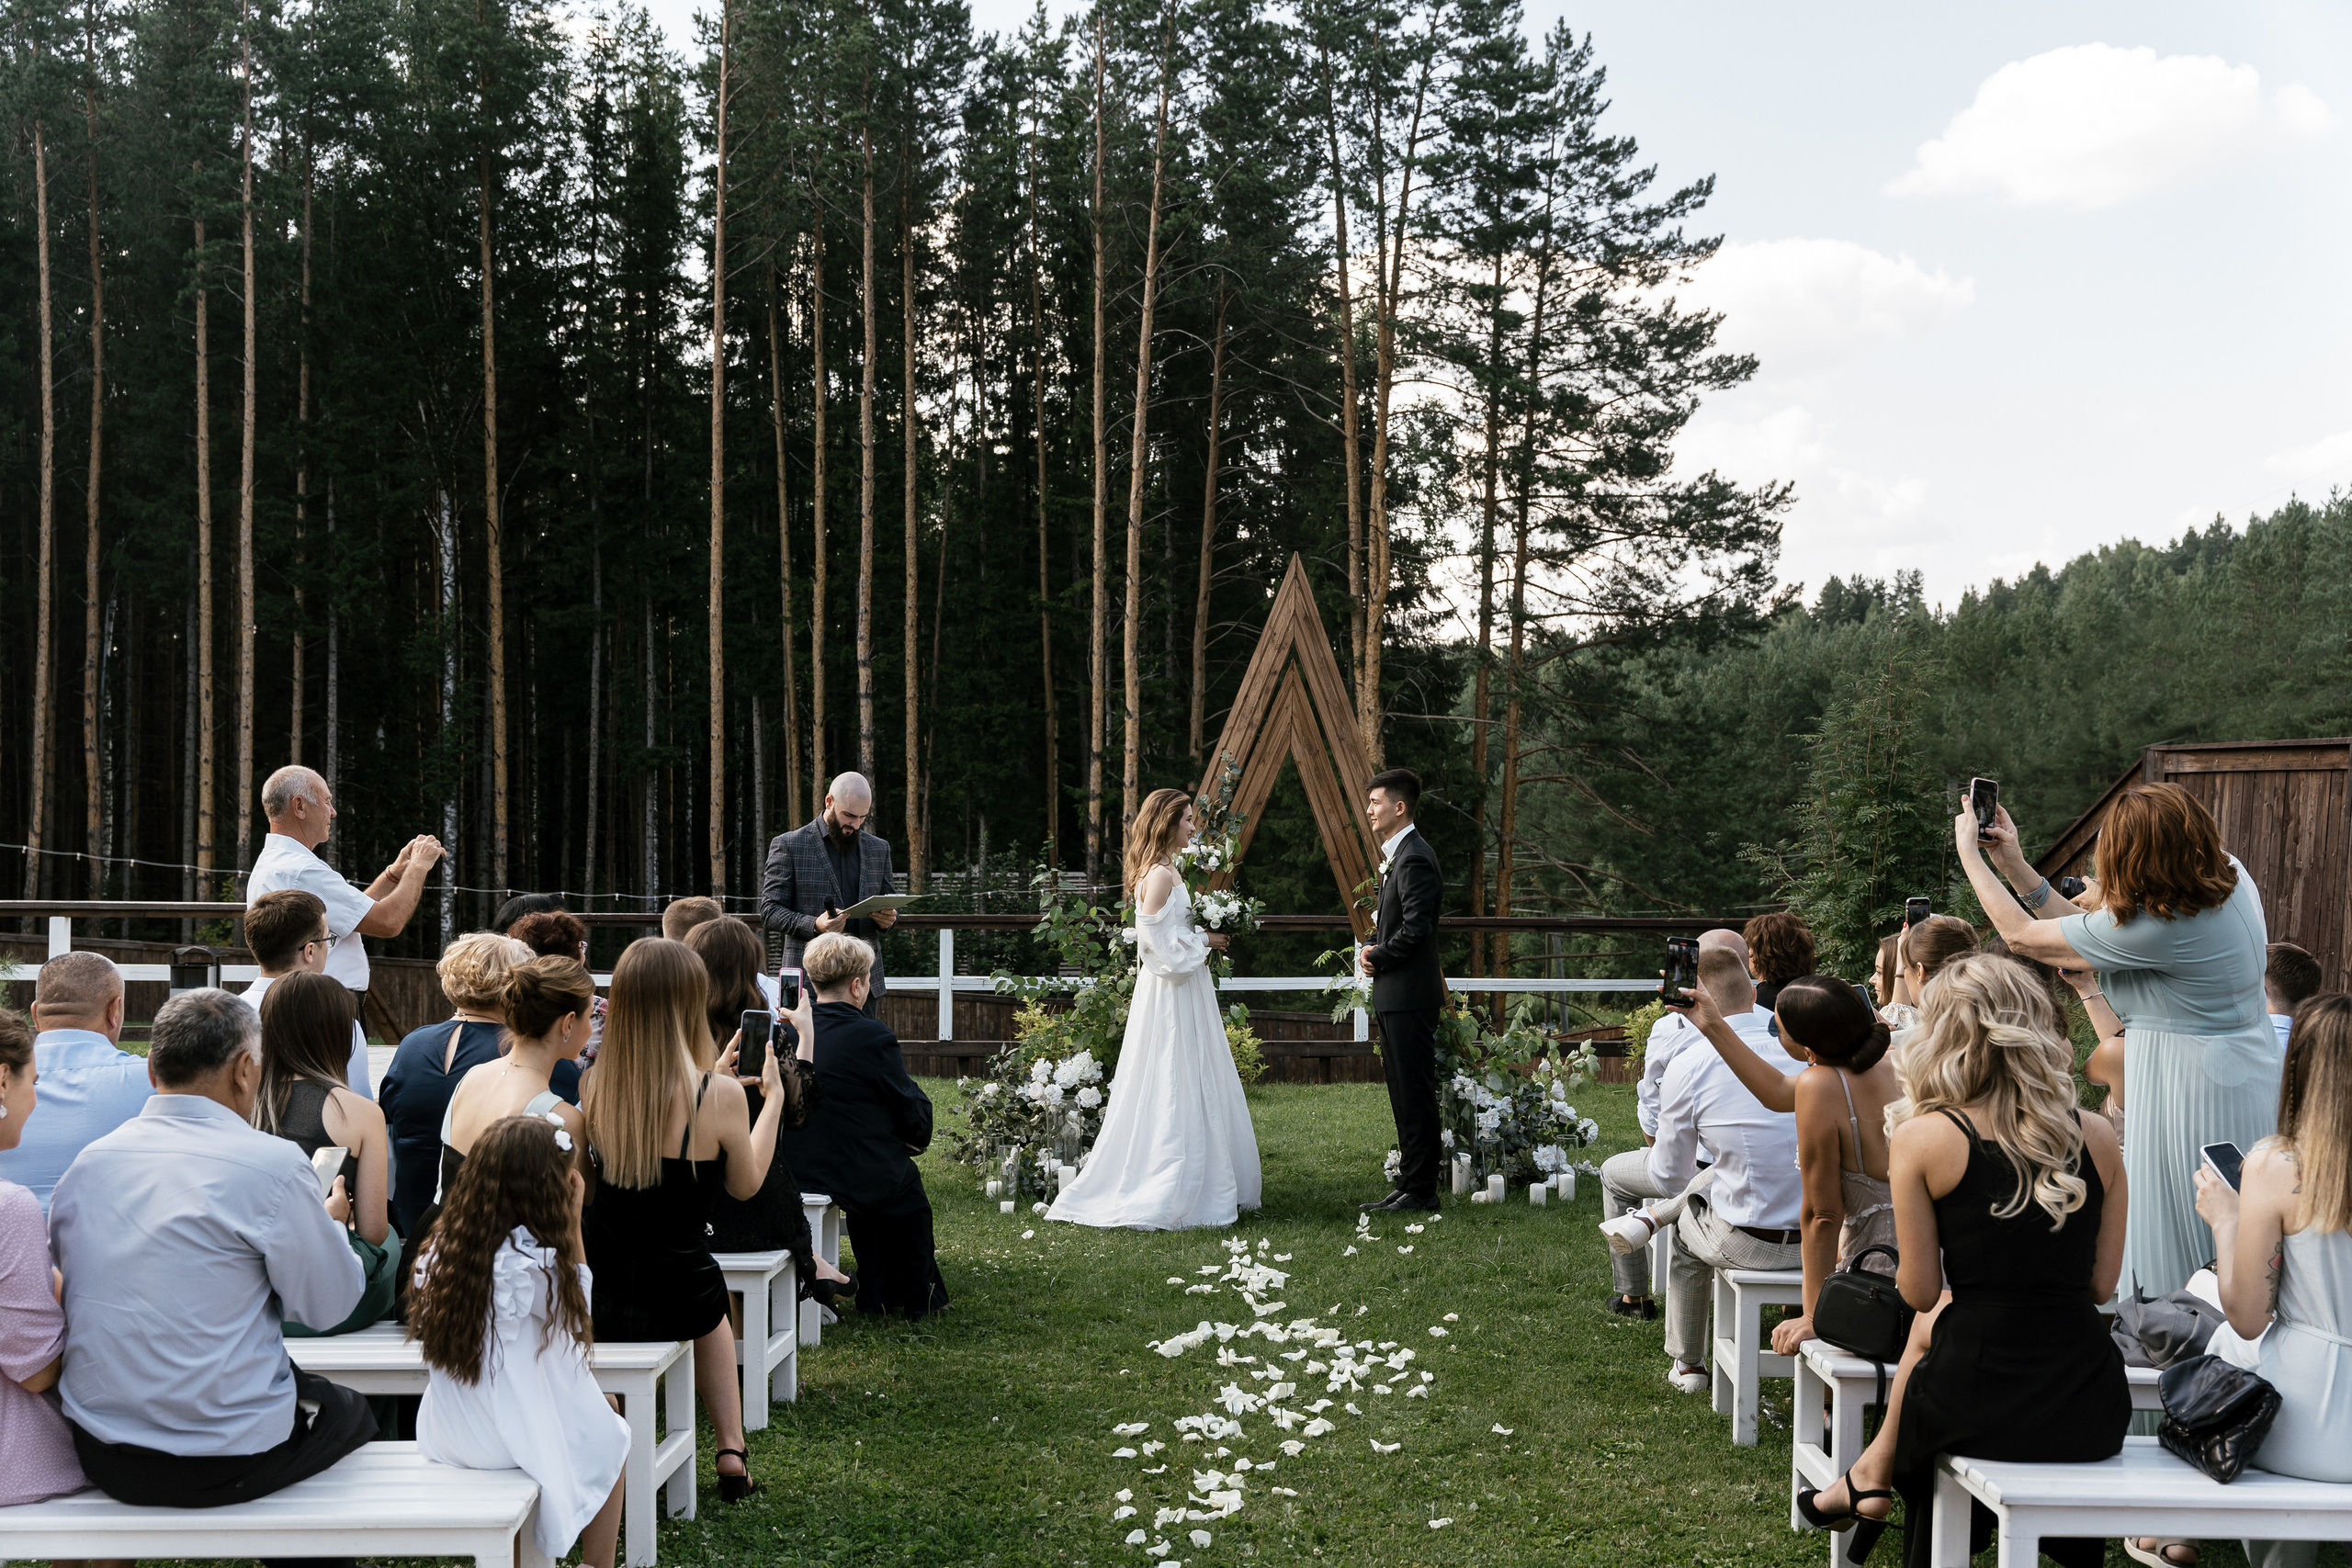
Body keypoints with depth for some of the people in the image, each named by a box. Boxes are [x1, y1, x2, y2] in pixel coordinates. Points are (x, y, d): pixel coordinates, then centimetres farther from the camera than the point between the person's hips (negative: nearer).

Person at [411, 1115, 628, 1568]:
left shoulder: (442, 1246, -6)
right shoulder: (534, 1263, -25)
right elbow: (575, 1305, -4)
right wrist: (573, 1223, -6)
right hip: (515, 1441, -6)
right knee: (608, 1436, 23)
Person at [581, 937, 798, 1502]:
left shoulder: (596, 1088, -8)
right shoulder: (719, 1095, -18)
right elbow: (745, 1185, 1)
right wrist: (773, 1095, 10)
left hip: (599, 1302, 2)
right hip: (677, 1300, -2)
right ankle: (731, 1451, 31)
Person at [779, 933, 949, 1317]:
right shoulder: (873, 1036, -19)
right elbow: (913, 1110, -10)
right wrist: (918, 1137, 14)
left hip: (795, 1170, 5)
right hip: (860, 1176, -5)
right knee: (909, 1192, 26)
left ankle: (875, 1296, 40)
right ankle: (917, 1298, 39)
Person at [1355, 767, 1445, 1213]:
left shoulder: (1415, 859, -16)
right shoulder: (1399, 855, 17)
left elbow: (1415, 927, -23)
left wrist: (1378, 958, -10)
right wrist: (1372, 948, 6)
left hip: (1410, 995, -11)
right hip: (1396, 995, 11)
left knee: (1415, 1093, -5)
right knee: (1404, 1093, 14)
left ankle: (1420, 1191, 0)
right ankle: (1410, 1186, 20)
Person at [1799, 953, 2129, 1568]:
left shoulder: (1921, 1138, -9)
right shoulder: (2098, 1138, 1)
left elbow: (1920, 1293, -4)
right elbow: (2101, 1285, 8)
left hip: (1980, 1411, -3)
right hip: (2092, 1413, 3)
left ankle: (1875, 1474, 46)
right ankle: (1875, 1473, 43)